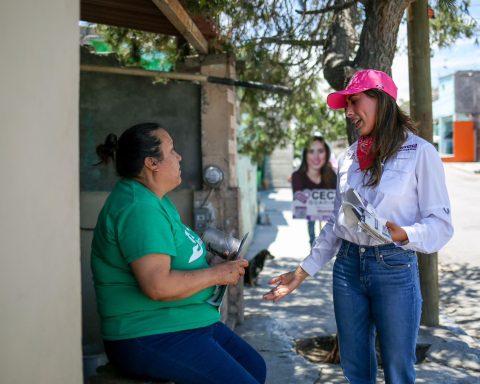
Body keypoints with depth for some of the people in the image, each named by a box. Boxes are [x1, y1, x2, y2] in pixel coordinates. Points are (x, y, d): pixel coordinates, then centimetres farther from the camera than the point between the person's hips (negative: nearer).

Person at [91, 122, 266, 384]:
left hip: (189, 323, 11)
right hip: (150, 340, -11)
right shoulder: (138, 208, -21)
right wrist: (217, 274, -17)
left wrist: (221, 266, 8)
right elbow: (157, 286, -30)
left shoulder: (152, 198, 13)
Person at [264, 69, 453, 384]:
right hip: (348, 265, 5)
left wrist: (403, 234, -28)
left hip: (394, 267, -5)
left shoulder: (419, 152, -7)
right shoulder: (349, 157, 10)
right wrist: (303, 272, 11)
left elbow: (441, 224, -9)